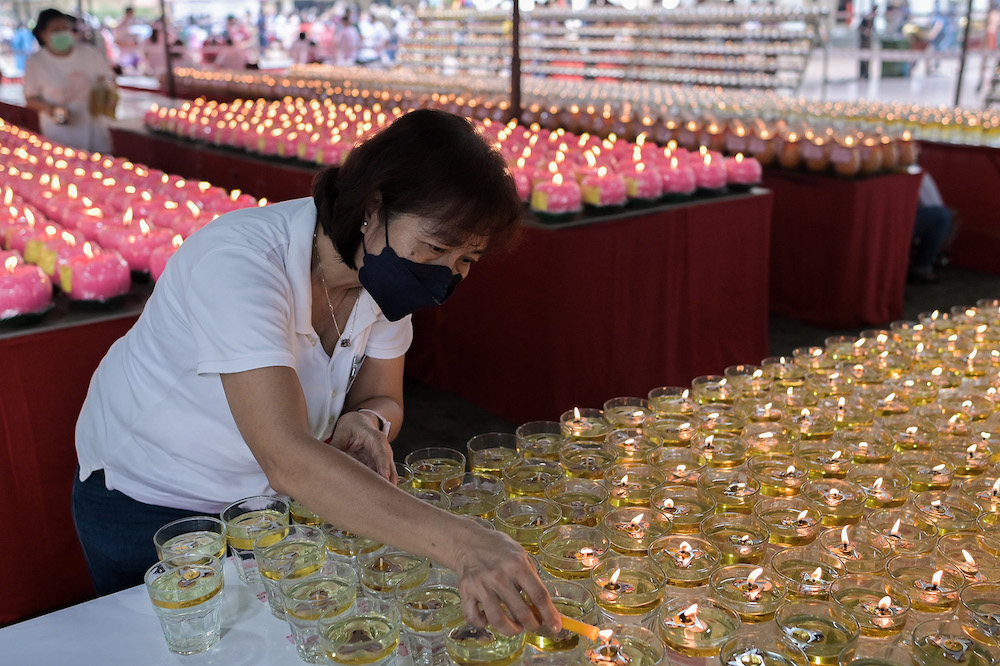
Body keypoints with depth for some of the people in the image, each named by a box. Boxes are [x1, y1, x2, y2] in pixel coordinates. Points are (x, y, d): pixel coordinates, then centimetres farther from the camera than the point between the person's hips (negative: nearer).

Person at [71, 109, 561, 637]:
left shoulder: (384, 272, -15)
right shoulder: (239, 262, -37)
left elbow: (382, 399, -3)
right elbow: (286, 457, -48)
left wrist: (366, 421, -29)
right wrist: (460, 542, -57)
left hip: (266, 495, 6)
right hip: (150, 503, -5)